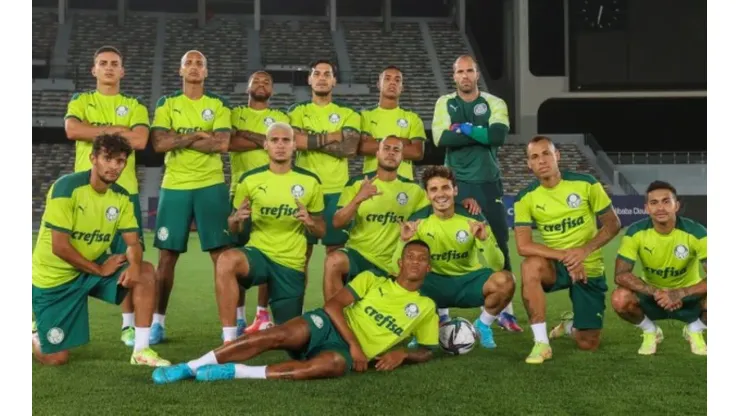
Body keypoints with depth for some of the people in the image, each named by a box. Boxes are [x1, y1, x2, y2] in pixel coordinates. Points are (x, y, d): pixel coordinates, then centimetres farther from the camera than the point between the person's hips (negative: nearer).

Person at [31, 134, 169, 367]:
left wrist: (134, 265, -28)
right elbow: (59, 246, -24)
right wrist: (100, 270, -17)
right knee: (55, 359, -5)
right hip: (53, 277, -5)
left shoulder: (121, 196, -3)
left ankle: (141, 350, -10)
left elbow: (133, 242, -5)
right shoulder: (67, 187, -22)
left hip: (93, 267, 6)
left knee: (145, 272, -16)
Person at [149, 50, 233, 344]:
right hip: (174, 186, 1)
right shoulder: (166, 104, 9)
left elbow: (222, 144, -9)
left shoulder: (219, 105, 7)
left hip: (211, 185, -1)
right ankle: (157, 322, 13)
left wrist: (180, 139, -9)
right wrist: (197, 135, -10)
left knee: (222, 254, -3)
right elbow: (159, 143, -6)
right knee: (167, 256, 3)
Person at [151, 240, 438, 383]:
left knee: (334, 364, -40)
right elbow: (332, 305, 1)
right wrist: (354, 344, -13)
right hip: (328, 326, 1)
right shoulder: (371, 280, 12)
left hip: (348, 352, -1)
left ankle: (234, 372, -39)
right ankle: (190, 367, -28)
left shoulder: (426, 307, 14)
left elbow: (427, 352, 17)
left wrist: (402, 354, -6)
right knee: (277, 336, -31)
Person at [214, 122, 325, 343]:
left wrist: (309, 221, -15)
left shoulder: (310, 181, 0)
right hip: (258, 253, -1)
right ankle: (229, 341, -29)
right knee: (226, 260, -36)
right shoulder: (249, 179, -1)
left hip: (291, 264, 1)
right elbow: (233, 228, 7)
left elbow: (321, 231, 7)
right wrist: (237, 218, -17)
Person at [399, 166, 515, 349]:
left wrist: (484, 239, -36)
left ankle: (483, 325, 4)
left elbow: (497, 266, -17)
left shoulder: (473, 218, -13)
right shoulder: (417, 221, -12)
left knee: (505, 280, -29)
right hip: (433, 282, 0)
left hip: (468, 280, 0)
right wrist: (404, 241, -34)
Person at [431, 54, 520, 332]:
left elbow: (498, 136, -16)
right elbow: (441, 139, -12)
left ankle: (506, 310, 9)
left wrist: (464, 128, -12)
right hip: (456, 183, 0)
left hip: (488, 183, 0)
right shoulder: (444, 103, 6)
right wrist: (480, 133, -13)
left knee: (499, 246, 1)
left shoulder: (495, 104, 3)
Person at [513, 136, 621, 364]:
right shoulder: (525, 198, -10)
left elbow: (613, 224, -5)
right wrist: (565, 256, -29)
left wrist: (585, 250, -21)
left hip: (589, 268, 0)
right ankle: (541, 343, -26)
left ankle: (571, 324, 40)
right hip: (556, 265, 0)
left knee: (588, 344, 0)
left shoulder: (586, 184, -11)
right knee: (531, 265, -38)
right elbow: (523, 246, -18)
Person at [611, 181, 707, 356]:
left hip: (688, 296, 0)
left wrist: (680, 293, -39)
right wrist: (656, 293, -36)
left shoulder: (696, 232, -21)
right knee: (620, 298, -31)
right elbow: (620, 275, -22)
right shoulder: (636, 232, -19)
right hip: (652, 295, 0)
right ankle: (650, 331, 3)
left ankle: (695, 330, 5)